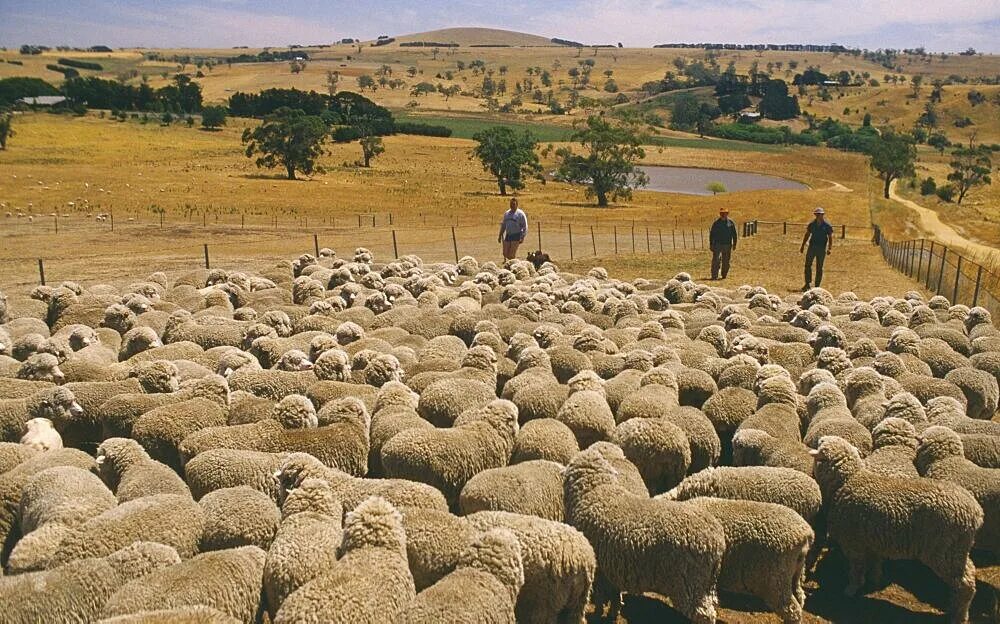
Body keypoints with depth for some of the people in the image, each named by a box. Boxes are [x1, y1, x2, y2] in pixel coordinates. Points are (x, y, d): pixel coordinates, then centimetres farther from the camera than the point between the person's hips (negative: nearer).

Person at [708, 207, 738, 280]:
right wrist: (711, 244, 0)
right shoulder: (716, 223, 1)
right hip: (717, 244, -2)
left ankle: (724, 275, 23)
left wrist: (734, 244, 5)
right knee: (716, 260, -12)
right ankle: (714, 276, -14)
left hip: (727, 245, 2)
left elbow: (734, 234, 9)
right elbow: (711, 234, 4)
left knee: (726, 261, 9)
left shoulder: (731, 222, 4)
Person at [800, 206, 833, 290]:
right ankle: (808, 283, 5)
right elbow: (807, 235, 13)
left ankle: (817, 286, 9)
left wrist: (829, 248, -13)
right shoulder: (812, 224, 6)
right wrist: (802, 246, 10)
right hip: (812, 247, 3)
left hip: (821, 249, -3)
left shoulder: (827, 226, -3)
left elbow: (830, 238, -2)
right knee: (807, 265, -3)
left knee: (819, 267, 3)